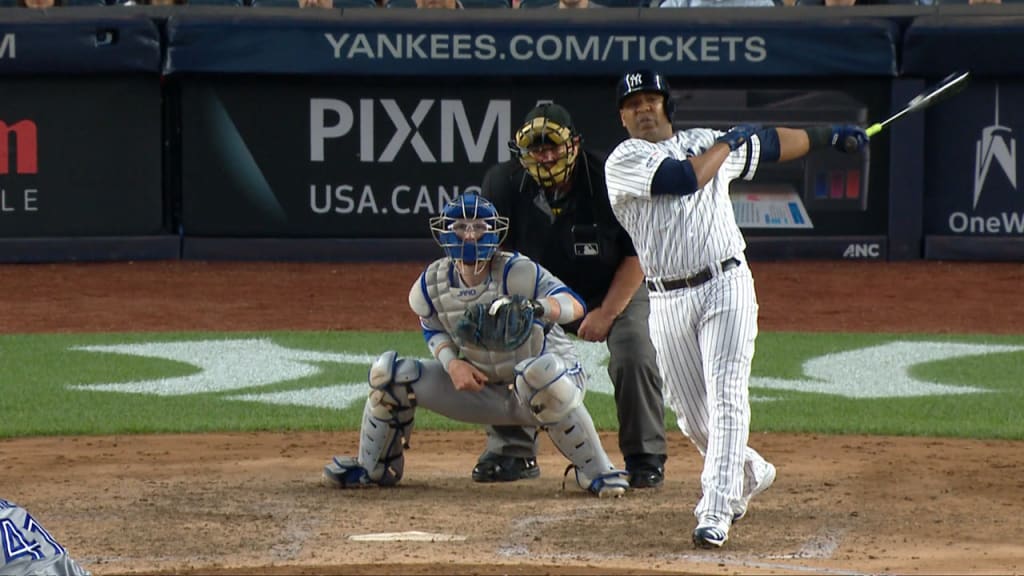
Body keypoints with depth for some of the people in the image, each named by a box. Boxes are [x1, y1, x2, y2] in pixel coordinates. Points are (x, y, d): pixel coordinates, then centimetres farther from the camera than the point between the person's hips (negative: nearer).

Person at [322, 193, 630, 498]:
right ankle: (372, 467, 17)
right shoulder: (432, 284, -6)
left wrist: (536, 307, -55)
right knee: (390, 371, -5)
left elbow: (574, 305, -33)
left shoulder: (516, 272, -22)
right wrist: (452, 363, -12)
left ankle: (596, 471, -27)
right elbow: (434, 330, 10)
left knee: (538, 373, -44)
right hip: (482, 390, 5)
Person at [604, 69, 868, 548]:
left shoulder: (706, 141, 12)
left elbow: (766, 143, 28)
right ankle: (750, 473, 34)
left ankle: (715, 513, -19)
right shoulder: (624, 161, -4)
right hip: (667, 304, -1)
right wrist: (727, 143, -5)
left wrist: (827, 135, 32)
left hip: (725, 288, 1)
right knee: (692, 418, 6)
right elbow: (685, 178, -19)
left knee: (727, 400, -14)